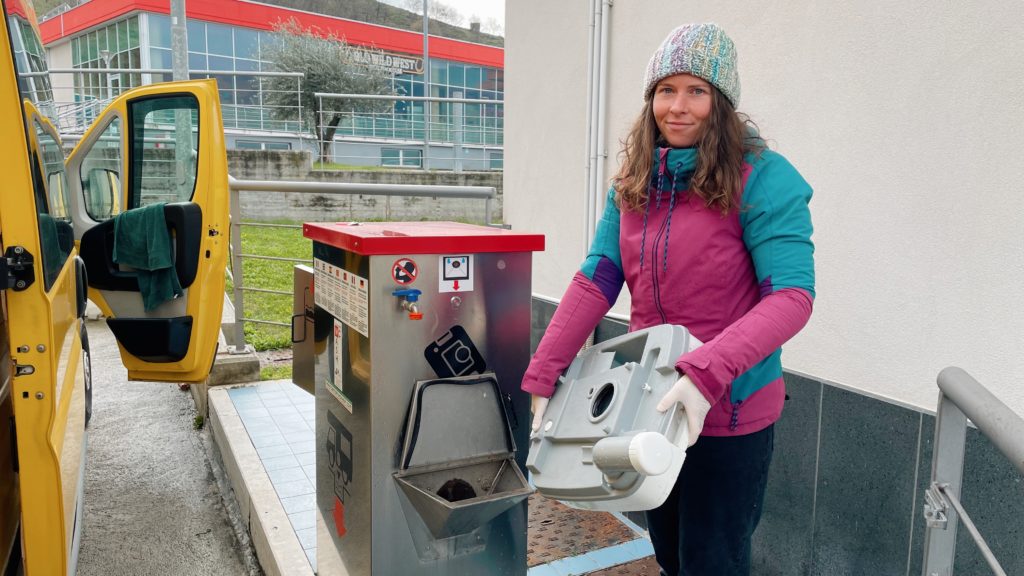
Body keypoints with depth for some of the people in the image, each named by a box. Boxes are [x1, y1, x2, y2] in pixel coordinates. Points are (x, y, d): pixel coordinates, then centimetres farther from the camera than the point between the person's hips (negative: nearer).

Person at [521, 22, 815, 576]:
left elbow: (792, 297, -24)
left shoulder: (763, 179, -16)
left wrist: (705, 373, -38)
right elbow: (595, 281, -4)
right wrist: (542, 376, -12)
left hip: (728, 412, -5)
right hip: (652, 404, 6)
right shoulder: (632, 182, 2)